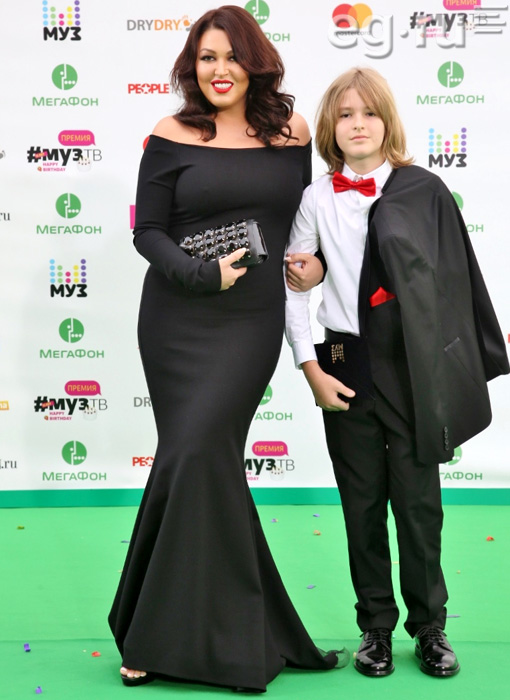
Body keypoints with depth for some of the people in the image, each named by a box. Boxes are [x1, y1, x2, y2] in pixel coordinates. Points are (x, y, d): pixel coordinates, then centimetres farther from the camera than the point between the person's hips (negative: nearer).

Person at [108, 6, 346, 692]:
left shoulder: (291, 133, 7)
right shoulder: (172, 136, 2)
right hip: (178, 320, 0)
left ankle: (165, 636, 9)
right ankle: (231, 633, 18)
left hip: (253, 321, 0)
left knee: (196, 453, -8)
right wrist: (200, 273, -15)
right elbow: (148, 230, 0)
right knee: (208, 460, 2)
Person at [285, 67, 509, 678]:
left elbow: (457, 282, 1)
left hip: (413, 367, -1)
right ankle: (376, 627, 23)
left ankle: (429, 627, 21)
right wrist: (311, 369, -3)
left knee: (418, 500, 4)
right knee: (362, 503, 9)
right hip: (346, 368, 1)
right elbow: (292, 290, 5)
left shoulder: (423, 191, 0)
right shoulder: (315, 200, 3)